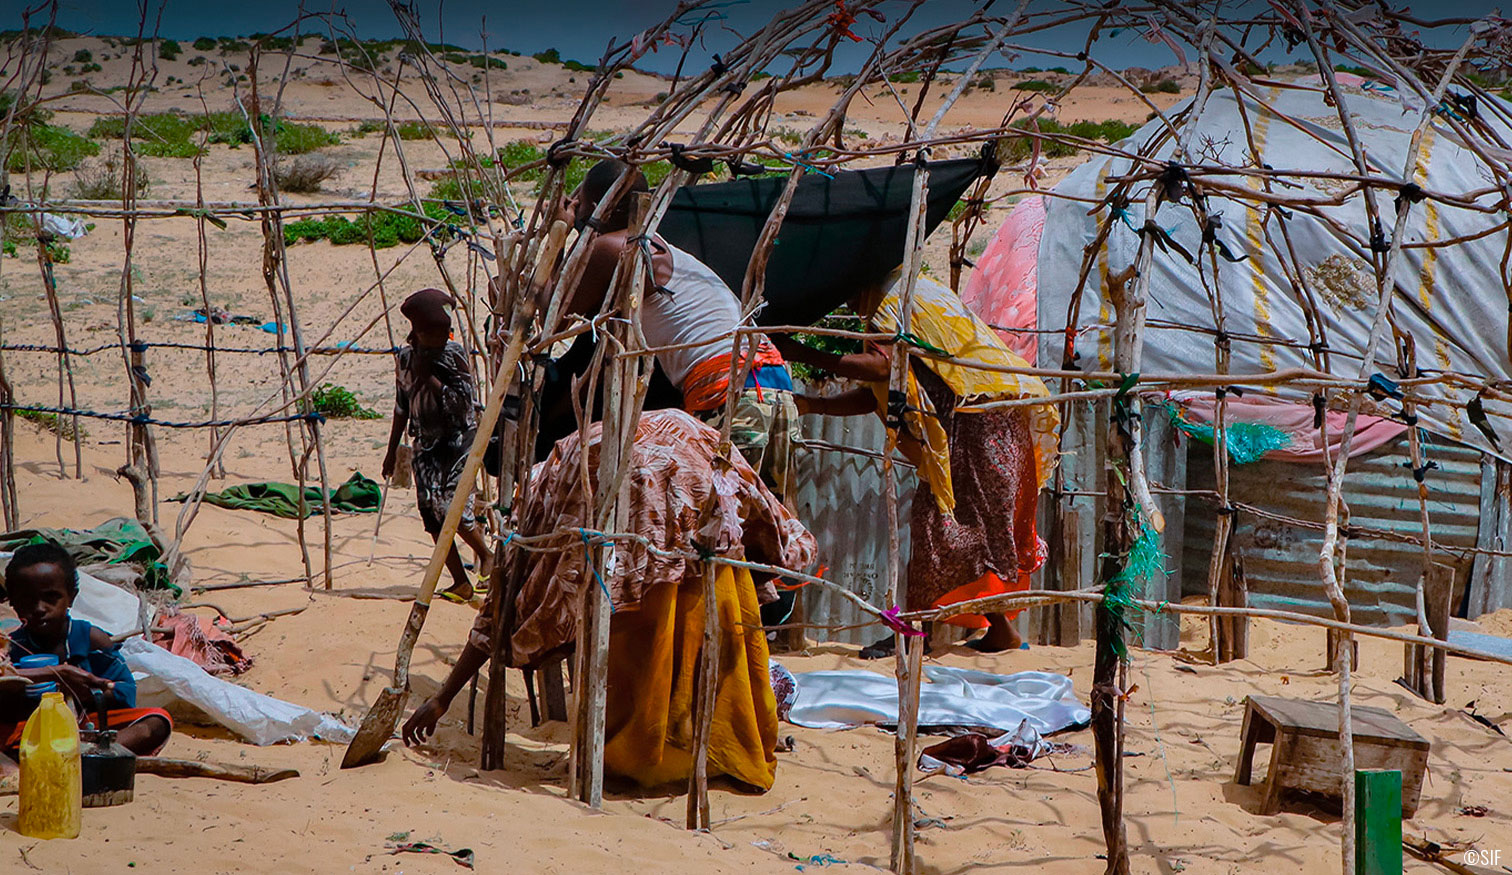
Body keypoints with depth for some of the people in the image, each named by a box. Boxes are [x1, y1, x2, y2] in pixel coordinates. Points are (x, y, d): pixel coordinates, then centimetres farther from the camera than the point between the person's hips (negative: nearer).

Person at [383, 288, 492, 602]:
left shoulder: (454, 354, -6)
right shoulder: (407, 357, 7)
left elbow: (463, 403, -14)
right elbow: (402, 407, 16)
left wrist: (429, 377, -17)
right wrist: (392, 450, 18)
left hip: (458, 440, -5)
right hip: (426, 445, 5)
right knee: (433, 517, -1)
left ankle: (486, 556, 9)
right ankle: (461, 582, 7)